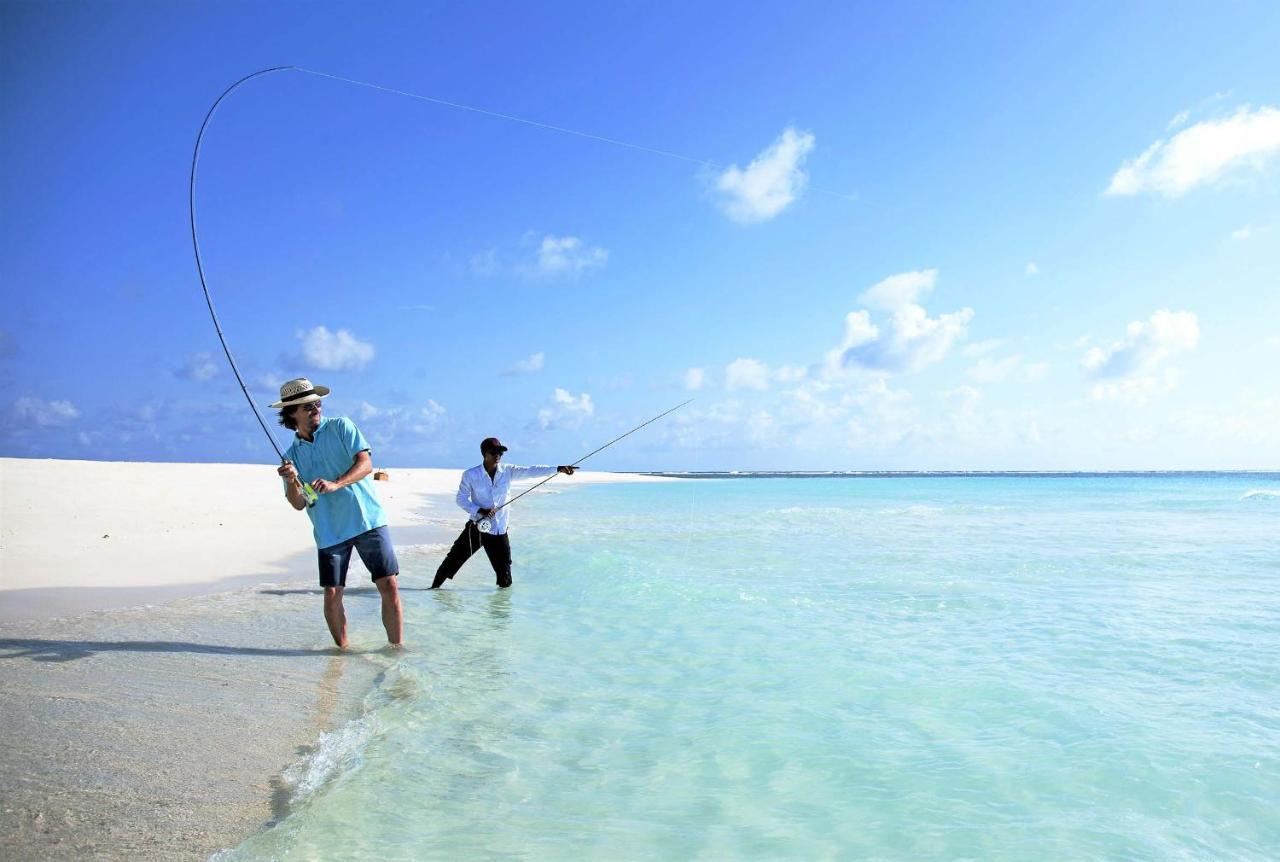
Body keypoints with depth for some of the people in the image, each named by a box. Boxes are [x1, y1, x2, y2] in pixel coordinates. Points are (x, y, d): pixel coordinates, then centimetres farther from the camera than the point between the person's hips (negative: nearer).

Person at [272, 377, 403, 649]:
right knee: (332, 595, 0)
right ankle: (342, 650, 19)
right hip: (329, 531, 3)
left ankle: (397, 648, 3)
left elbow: (366, 464, -9)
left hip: (367, 519, -2)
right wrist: (291, 481, -15)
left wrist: (335, 484, -25)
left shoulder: (341, 427, 3)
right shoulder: (292, 454, 10)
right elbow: (299, 504, 6)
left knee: (389, 586, -7)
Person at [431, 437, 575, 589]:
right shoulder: (470, 475, -7)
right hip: (476, 528, -1)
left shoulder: (507, 471, -4)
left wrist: (558, 469, -26)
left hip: (499, 531, 1)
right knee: (453, 560, 5)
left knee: (504, 573, 4)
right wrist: (481, 510, -18)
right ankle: (434, 588, 26)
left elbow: (531, 471, -13)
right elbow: (461, 499, -2)